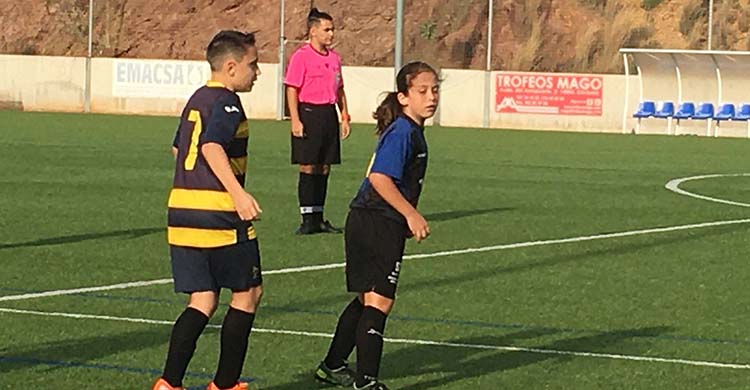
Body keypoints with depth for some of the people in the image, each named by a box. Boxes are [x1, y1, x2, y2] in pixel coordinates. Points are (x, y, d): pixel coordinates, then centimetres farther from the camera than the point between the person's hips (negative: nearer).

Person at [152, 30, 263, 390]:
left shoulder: (197, 99, 17)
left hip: (182, 211, 8)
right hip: (219, 216, -8)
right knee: (248, 293, 8)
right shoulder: (226, 103, -10)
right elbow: (212, 147, -27)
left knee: (202, 302, 10)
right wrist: (239, 193, -38)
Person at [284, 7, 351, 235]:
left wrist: (345, 117, 14)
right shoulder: (301, 56, -7)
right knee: (308, 167, -4)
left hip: (329, 114, 6)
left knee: (324, 168, 8)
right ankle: (307, 220, 0)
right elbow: (292, 90, -9)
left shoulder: (334, 57, 13)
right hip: (308, 113, -6)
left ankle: (318, 218, 15)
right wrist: (295, 120, -15)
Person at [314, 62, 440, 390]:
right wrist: (412, 215, -24)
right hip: (378, 224, -10)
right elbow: (380, 178, -26)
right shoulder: (402, 132, -16)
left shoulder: (412, 131, 15)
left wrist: (407, 221, 23)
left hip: (369, 224, 10)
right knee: (379, 301, -8)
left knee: (366, 299, 19)